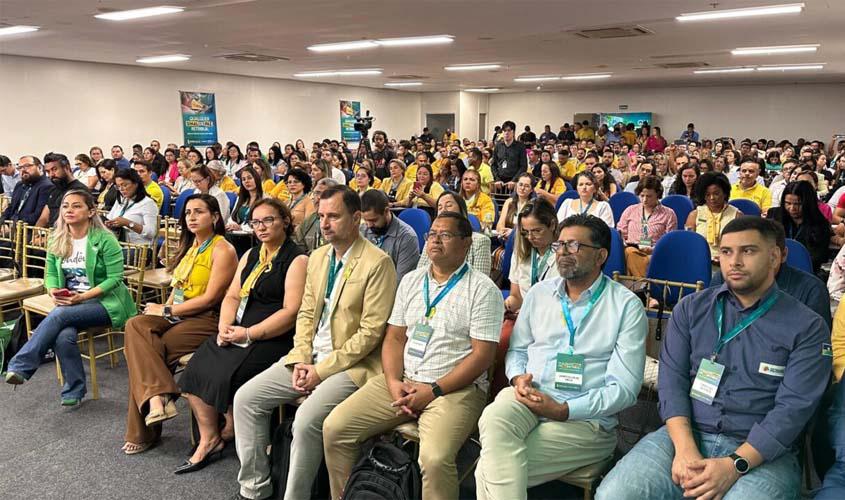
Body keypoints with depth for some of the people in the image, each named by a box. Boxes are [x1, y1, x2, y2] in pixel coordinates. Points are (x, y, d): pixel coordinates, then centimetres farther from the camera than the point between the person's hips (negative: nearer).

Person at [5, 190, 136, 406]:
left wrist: (82, 296, -20)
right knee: (64, 336, -28)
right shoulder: (57, 240, 10)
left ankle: (20, 366, -22)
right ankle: (74, 392, -11)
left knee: (59, 315, -32)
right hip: (68, 303, 4)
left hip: (105, 302, -4)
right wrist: (54, 292, -9)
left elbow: (115, 278, -12)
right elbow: (50, 274, 14)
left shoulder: (104, 239, -8)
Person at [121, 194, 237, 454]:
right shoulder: (190, 244, 17)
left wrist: (167, 311, -10)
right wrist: (166, 308, -2)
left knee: (143, 350, -20)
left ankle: (144, 432, -10)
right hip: (177, 314, 7)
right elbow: (179, 285, 19)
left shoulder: (223, 250, -9)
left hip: (206, 319, -7)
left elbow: (210, 298, -14)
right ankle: (157, 396, -29)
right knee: (136, 325, -21)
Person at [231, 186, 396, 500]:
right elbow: (306, 314, 13)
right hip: (310, 357, 8)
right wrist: (300, 360, -2)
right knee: (245, 398, -1)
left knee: (306, 420, -28)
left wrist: (322, 370, -15)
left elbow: (371, 331, -16)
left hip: (351, 364, -7)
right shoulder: (317, 257, 10)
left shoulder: (377, 263, -14)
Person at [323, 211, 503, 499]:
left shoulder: (483, 290, -3)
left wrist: (434, 390, -14)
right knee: (335, 427, -8)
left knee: (435, 458, -32)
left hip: (457, 387, -5)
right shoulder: (411, 281, 15)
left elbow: (482, 355, -9)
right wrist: (393, 382, -6)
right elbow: (394, 338, 12)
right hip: (402, 381, 5)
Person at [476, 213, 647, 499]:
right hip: (526, 399, 4)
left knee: (489, 472, -24)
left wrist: (563, 410, -17)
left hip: (583, 418, -4)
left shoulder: (627, 307, -2)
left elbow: (624, 387, -7)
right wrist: (519, 378, -4)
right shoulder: (539, 293, 13)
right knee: (494, 418, -33)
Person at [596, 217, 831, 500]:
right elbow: (672, 378, 2)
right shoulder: (691, 308, 10)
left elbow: (793, 407, -7)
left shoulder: (807, 327, 3)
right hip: (685, 435, 2)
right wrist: (685, 448, -13)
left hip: (762, 452, -1)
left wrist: (735, 465, -18)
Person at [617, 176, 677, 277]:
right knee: (630, 252, -37)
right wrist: (623, 245, 1)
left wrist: (654, 249, -11)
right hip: (631, 249, 2)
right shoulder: (630, 210, 23)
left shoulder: (668, 214, 15)